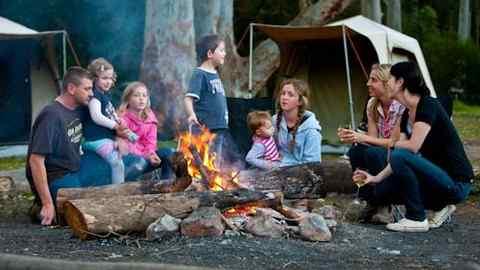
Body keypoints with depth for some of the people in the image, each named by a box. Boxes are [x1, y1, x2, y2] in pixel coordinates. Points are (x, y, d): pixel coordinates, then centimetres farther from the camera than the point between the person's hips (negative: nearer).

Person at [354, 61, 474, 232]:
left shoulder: (428, 106, -17)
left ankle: (416, 219, -13)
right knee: (380, 193, 4)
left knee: (400, 156, -27)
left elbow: (413, 147, -26)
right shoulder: (407, 115, 9)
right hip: (437, 176, 9)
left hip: (456, 185, -9)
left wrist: (393, 144, -6)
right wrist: (377, 178, 2)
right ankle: (440, 206, 9)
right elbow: (400, 158, 10)